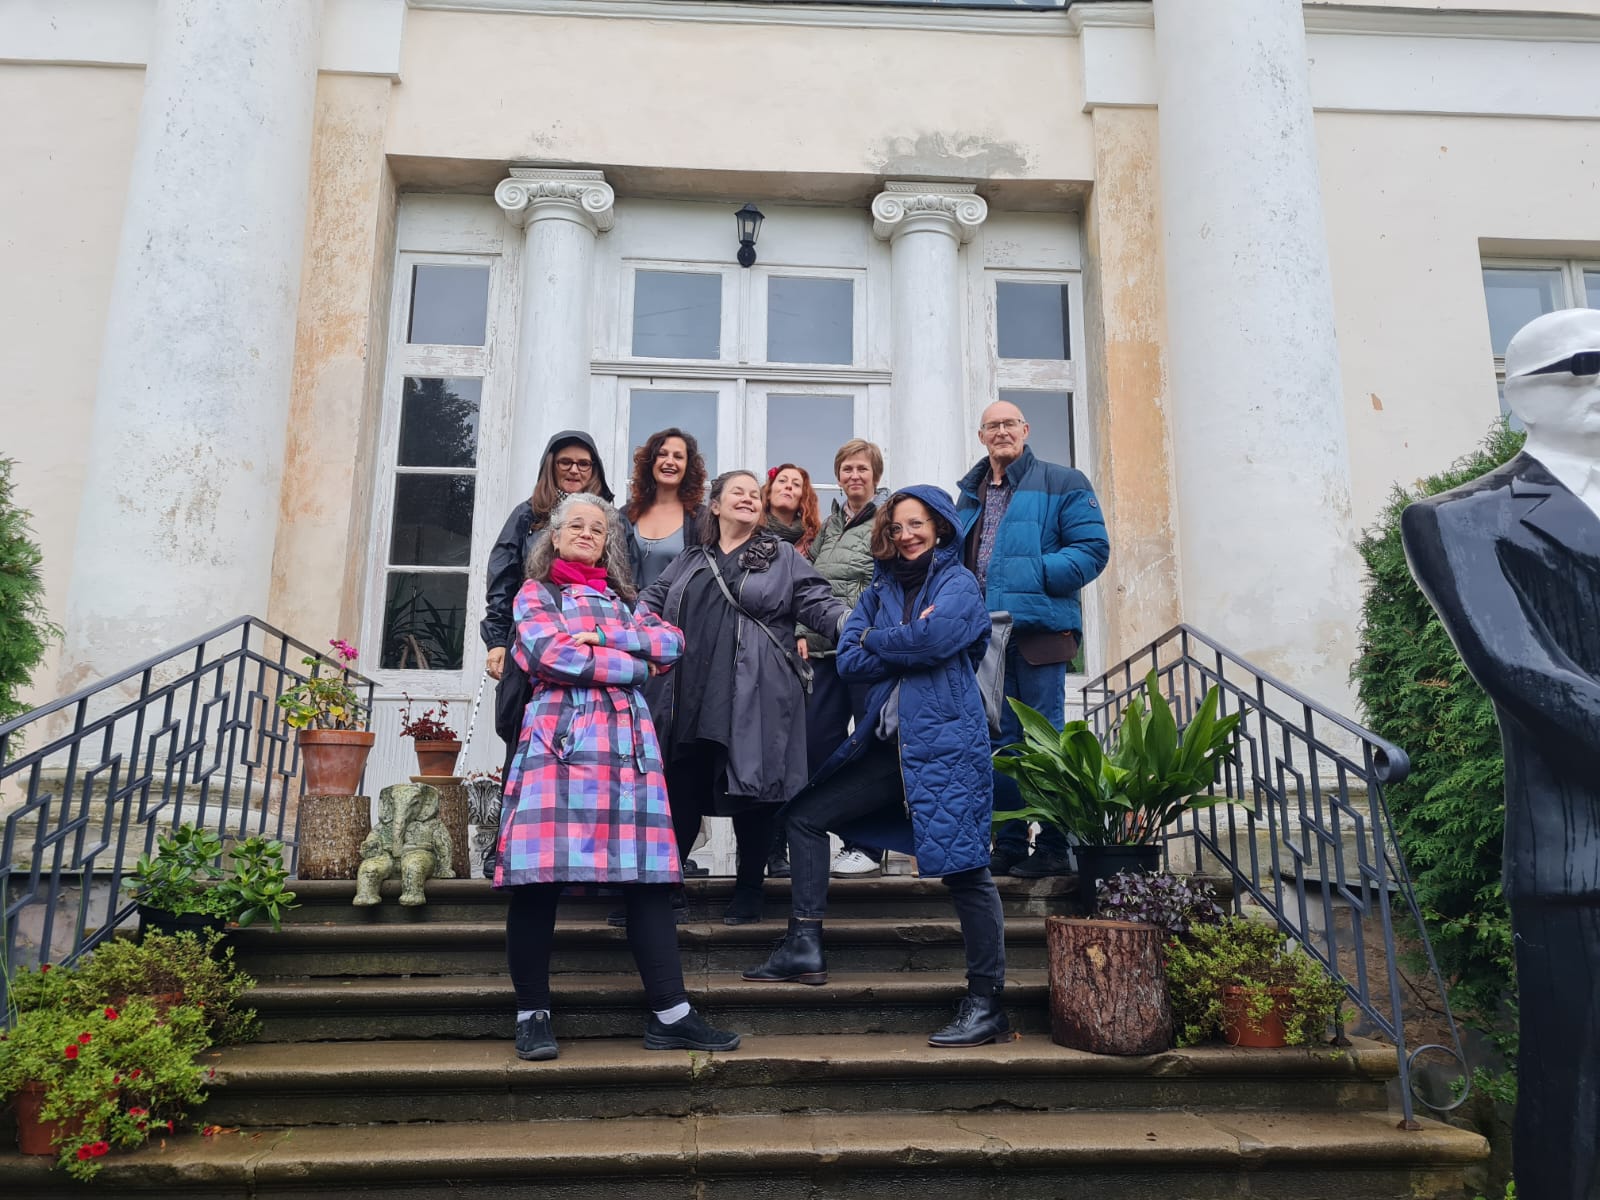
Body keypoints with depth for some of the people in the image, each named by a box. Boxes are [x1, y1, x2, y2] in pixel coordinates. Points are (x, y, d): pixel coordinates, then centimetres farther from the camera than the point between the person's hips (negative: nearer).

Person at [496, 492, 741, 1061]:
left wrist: (603, 637, -4)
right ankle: (532, 1014, 7)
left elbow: (673, 642, 8)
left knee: (649, 876, -2)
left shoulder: (623, 601, 25)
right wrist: (633, 665, 1)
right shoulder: (535, 593, 14)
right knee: (540, 876, -7)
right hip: (559, 739, -3)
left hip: (628, 742, 4)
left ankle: (670, 1014, 1)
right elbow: (550, 654, -6)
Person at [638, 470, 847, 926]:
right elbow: (650, 602, 19)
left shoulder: (783, 557, 12)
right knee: (681, 791, 5)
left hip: (753, 699, -3)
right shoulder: (689, 562, 22)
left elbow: (818, 603, 4)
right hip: (691, 699, 3)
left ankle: (749, 892, 17)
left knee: (751, 793, 0)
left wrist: (852, 623, -14)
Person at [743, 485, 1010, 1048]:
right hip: (889, 744, 7)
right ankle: (805, 947, 13)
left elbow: (937, 637, -21)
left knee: (962, 864, -7)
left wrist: (876, 641, -4)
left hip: (945, 742, -7)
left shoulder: (958, 583, 0)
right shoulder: (881, 589, 15)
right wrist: (909, 644, -10)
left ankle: (986, 1006, 1)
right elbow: (848, 661, 3)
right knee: (804, 816, 9)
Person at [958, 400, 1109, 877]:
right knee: (1000, 741, 9)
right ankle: (1008, 845, 17)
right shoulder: (970, 494, 18)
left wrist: (1035, 574, -16)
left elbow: (1092, 549, -7)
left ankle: (1053, 847, 8)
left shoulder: (1062, 483, 1)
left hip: (1040, 628, -5)